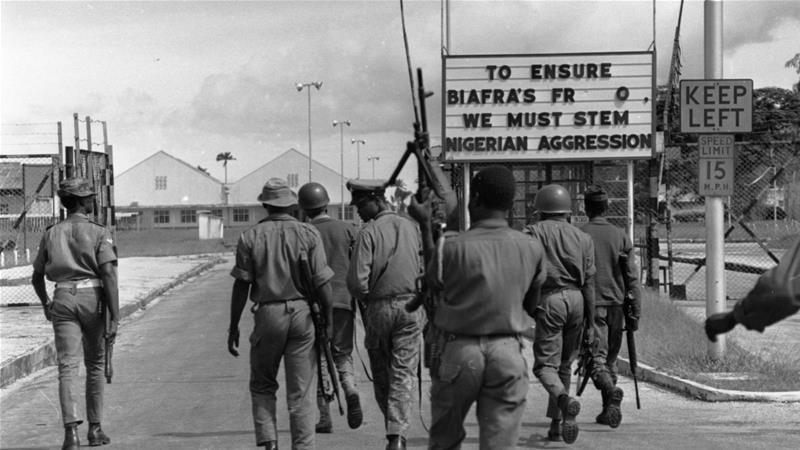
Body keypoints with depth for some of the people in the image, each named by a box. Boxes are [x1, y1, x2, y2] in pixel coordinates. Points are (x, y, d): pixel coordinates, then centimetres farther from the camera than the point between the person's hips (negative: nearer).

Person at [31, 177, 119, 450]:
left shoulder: (51, 234, 10)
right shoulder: (98, 233, -2)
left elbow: (37, 277, 18)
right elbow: (109, 275, -12)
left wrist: (45, 303, 36)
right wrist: (115, 318, -13)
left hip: (63, 299, 2)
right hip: (92, 297, -2)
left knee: (68, 367, -4)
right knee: (95, 364, 14)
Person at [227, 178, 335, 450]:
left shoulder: (250, 237, 1)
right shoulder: (309, 234, 0)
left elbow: (241, 285, 0)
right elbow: (322, 283, -5)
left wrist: (233, 326, 6)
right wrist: (328, 322, 0)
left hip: (267, 315, 0)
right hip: (303, 315, 0)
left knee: (262, 385, 14)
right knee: (301, 390, 5)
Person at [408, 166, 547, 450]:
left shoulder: (454, 248, -12)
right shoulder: (531, 249, -2)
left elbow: (432, 283, 7)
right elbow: (531, 307, 9)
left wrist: (425, 227, 12)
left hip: (458, 350, -2)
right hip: (508, 352, 2)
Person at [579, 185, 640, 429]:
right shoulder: (621, 236, 4)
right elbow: (631, 278, 2)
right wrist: (636, 312, 5)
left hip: (591, 305, -3)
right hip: (615, 304, 3)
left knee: (597, 360, -5)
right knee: (610, 360, 15)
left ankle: (613, 393, -31)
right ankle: (609, 410, 17)